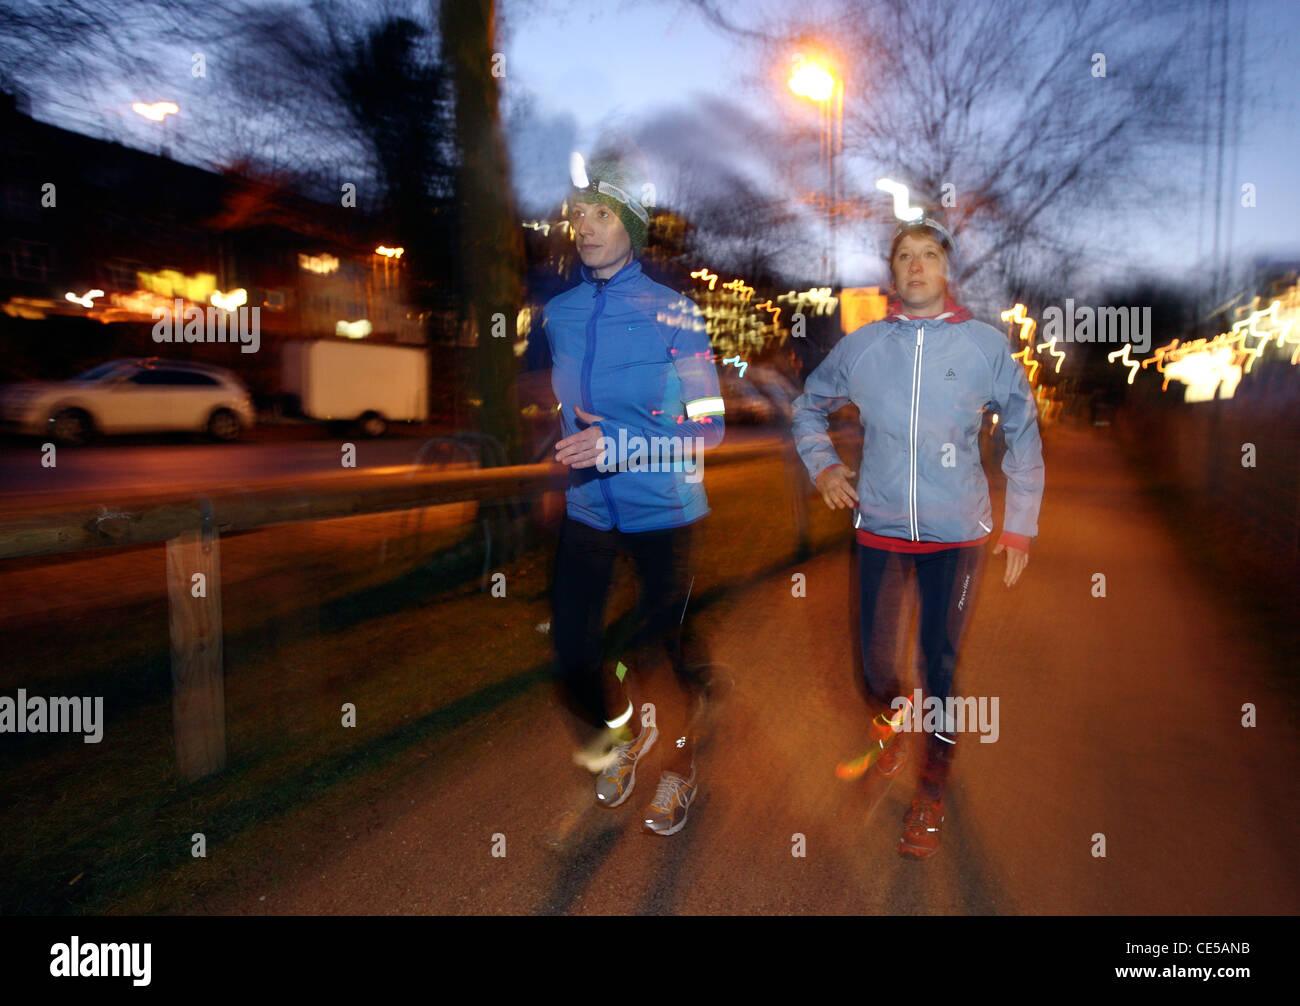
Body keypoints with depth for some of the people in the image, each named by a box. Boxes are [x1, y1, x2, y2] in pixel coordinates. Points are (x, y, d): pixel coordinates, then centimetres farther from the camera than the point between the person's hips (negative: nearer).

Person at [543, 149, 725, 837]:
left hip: (663, 510, -4)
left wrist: (617, 443, -25)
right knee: (572, 648, 7)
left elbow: (707, 427, -15)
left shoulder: (674, 314, -12)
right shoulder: (558, 314, 2)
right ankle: (623, 730, 40)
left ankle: (678, 768, 38)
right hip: (587, 509, 4)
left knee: (668, 649, 10)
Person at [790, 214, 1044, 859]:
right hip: (879, 527, 2)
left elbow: (1023, 433, 8)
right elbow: (809, 407, 19)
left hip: (957, 534, -1)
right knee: (874, 662, 8)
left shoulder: (986, 345, 1)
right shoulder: (860, 346, 3)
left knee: (942, 662, 5)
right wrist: (821, 466, 3)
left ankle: (932, 790, 27)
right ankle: (891, 729, 44)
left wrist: (1020, 526, 4)